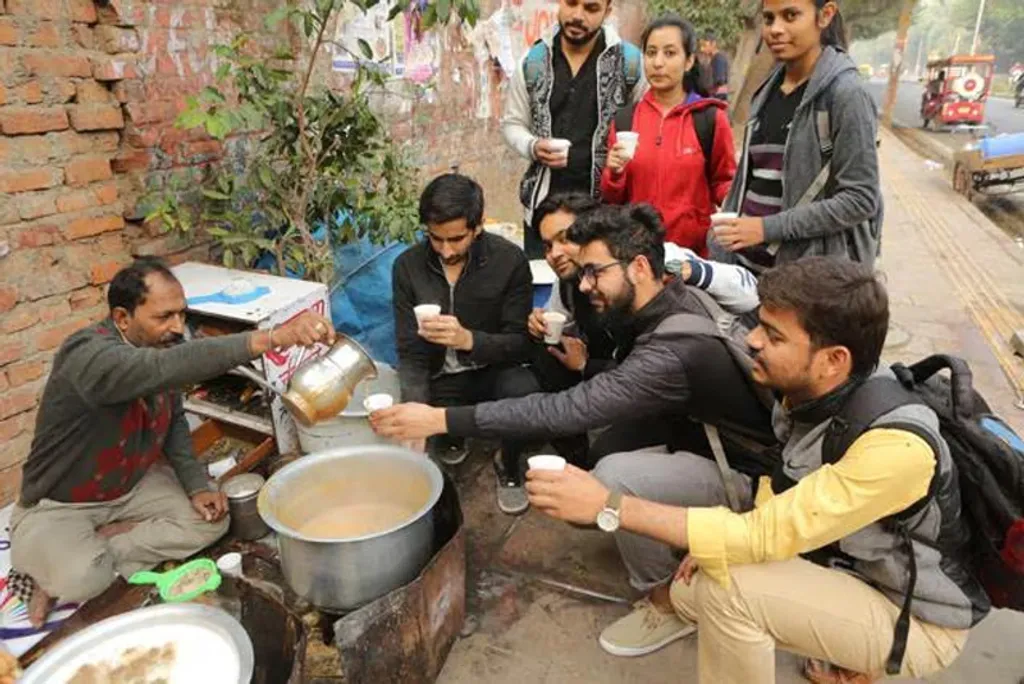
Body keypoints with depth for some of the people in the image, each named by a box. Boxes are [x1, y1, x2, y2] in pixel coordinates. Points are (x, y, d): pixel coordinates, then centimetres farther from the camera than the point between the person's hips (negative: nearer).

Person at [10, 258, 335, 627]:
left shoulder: (161, 345, -8)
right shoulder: (87, 355, -32)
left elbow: (174, 422, 5)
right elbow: (166, 368, -53)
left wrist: (197, 486, -9)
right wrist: (273, 337, -63)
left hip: (132, 486, 7)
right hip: (58, 505, -6)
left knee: (210, 521, -11)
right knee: (84, 580, -31)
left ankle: (98, 547, -1)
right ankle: (52, 560, 3)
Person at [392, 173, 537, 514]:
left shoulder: (509, 260, -14)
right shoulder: (408, 266, -9)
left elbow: (520, 342, -16)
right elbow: (410, 353, -9)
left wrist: (468, 339, -37)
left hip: (493, 370, -2)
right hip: (441, 379, 2)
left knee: (521, 389, -34)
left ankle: (509, 467, -2)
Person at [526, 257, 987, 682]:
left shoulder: (895, 445, -34)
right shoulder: (805, 392, -11)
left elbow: (766, 536, -34)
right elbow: (781, 494, 5)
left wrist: (609, 506, -35)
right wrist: (724, 540, -13)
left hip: (918, 619, -7)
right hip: (849, 571, 7)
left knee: (730, 587, -27)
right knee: (689, 593, 1)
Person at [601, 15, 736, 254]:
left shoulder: (711, 118, -5)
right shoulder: (624, 119, 2)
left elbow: (724, 182, 6)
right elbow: (612, 198, 7)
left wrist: (733, 206, -14)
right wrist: (614, 174, -12)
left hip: (694, 248, -2)